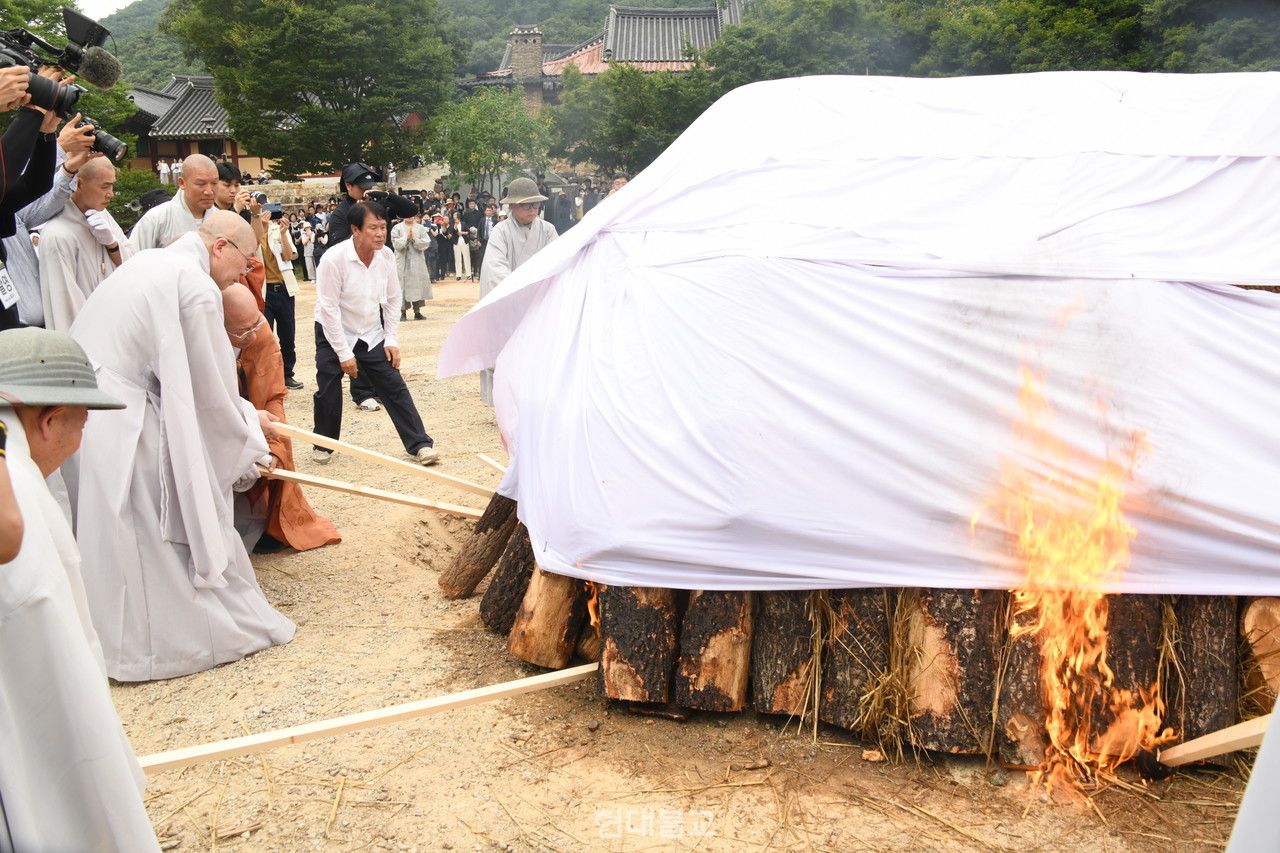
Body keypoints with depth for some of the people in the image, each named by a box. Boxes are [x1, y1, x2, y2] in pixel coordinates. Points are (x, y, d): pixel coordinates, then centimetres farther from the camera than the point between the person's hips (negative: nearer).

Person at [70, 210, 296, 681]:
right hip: (119, 427, -9)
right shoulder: (197, 287, -14)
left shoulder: (149, 262, 16)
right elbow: (212, 385, -7)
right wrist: (248, 423, 13)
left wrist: (243, 413, 24)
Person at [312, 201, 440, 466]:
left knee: (395, 387, -3)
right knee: (328, 393, 2)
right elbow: (329, 308, -20)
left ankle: (420, 444, 1)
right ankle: (323, 445, 26)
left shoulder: (387, 256, -9)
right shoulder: (334, 259, -23)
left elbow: (392, 299, 2)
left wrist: (391, 340, -3)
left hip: (372, 336, 3)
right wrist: (344, 353, -18)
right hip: (334, 335, -3)